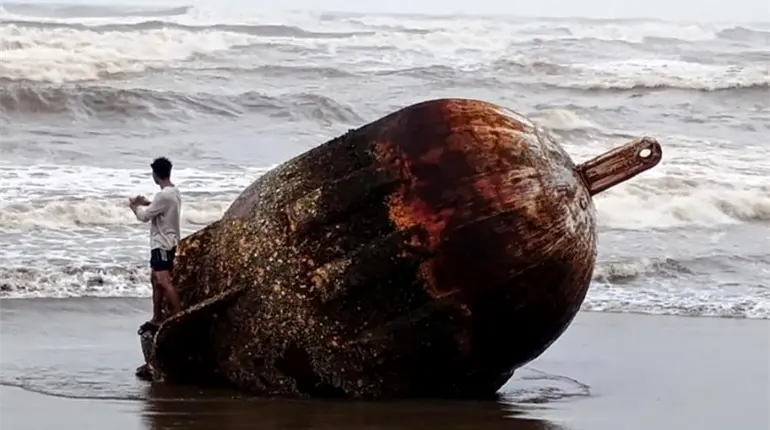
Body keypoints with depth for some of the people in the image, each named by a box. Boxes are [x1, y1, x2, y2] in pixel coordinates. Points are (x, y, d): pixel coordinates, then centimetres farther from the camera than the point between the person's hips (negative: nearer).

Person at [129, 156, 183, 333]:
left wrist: (135, 206, 5)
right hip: (164, 243, 11)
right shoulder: (173, 192, 10)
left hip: (163, 244, -11)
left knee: (164, 281, -16)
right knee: (155, 280, 16)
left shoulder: (164, 195, -21)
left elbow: (145, 216, -13)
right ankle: (157, 319, 21)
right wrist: (146, 203, 22)